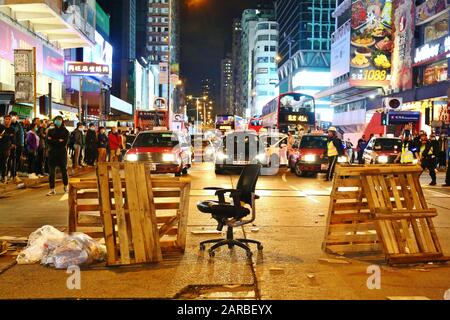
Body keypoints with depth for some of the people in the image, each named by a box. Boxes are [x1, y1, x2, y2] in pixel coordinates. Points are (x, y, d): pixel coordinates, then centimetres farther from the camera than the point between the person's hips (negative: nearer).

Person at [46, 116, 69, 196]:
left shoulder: (65, 131, 4)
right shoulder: (50, 131, 11)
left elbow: (65, 142, -9)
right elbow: (48, 141, -3)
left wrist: (53, 141, -8)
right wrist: (58, 141, -11)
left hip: (62, 153, -2)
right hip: (52, 153, 2)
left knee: (64, 170, 5)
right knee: (52, 171, -1)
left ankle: (66, 186, 23)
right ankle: (52, 189, 2)